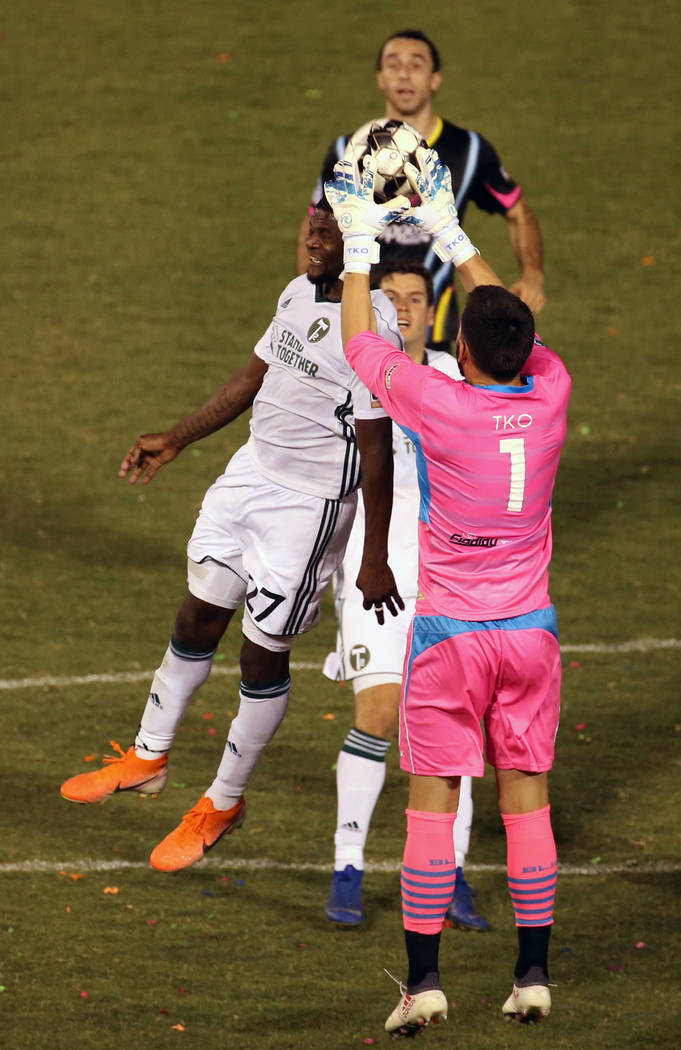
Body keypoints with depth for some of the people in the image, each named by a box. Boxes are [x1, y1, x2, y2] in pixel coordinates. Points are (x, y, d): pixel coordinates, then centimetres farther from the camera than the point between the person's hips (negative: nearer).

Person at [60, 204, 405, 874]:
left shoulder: (371, 329, -23)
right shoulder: (299, 294, 3)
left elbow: (376, 454, -20)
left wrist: (375, 560, -16)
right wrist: (173, 441, 20)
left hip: (310, 505, -8)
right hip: (251, 474, 8)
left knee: (263, 656, 5)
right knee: (197, 619, 17)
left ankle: (224, 801, 24)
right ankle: (148, 757, 35)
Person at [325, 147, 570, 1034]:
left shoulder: (437, 404, -15)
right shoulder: (549, 397, -5)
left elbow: (360, 342, 2)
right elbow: (513, 323, 15)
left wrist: (360, 245, 15)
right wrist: (449, 235, 25)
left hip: (448, 634, -3)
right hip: (529, 630, 3)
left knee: (433, 803, 0)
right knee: (526, 797, 8)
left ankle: (423, 981, -1)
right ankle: (533, 975, 9)